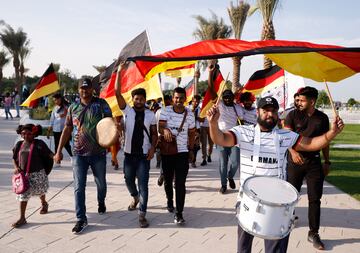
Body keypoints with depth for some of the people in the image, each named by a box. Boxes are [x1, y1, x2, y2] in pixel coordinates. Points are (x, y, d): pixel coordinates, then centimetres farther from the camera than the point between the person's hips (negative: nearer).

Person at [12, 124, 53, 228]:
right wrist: (16, 167, -3)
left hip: (37, 173, -3)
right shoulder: (19, 144, 4)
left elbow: (49, 154, -11)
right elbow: (14, 158, 11)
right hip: (23, 175, 3)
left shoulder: (39, 144, -10)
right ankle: (22, 218, 8)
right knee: (22, 195, 0)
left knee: (40, 191, 19)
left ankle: (44, 204, 51)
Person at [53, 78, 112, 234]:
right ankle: (81, 219, 7)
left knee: (101, 183, 16)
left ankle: (101, 202, 45)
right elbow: (67, 130, 9)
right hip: (79, 153, 2)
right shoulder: (73, 108, 7)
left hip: (98, 152, -1)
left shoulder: (101, 104, -2)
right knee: (79, 187, -1)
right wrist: (59, 151, 6)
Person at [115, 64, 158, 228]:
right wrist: (119, 72, -14)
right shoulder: (127, 111, 0)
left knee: (143, 184, -5)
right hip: (129, 154, 2)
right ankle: (135, 198, 48)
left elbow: (154, 133, 7)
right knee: (129, 180, 16)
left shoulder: (150, 115, 2)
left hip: (144, 155, -2)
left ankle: (142, 215, -1)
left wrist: (152, 148, -10)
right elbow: (118, 93, -9)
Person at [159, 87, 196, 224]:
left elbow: (191, 133, 11)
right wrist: (165, 130, -39)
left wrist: (191, 150, 11)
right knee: (168, 180, 16)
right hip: (167, 151, 1)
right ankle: (170, 201, 44)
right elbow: (160, 127, -16)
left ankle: (179, 213, -5)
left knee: (180, 183, -8)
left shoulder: (189, 114, 0)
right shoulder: (166, 111, -4)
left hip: (183, 152, -1)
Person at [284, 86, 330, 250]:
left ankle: (313, 234, 14)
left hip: (314, 163, 2)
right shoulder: (293, 115, -3)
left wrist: (327, 162, 12)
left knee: (315, 199, 3)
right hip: (295, 161, -1)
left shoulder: (322, 118, 4)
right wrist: (293, 151, -29)